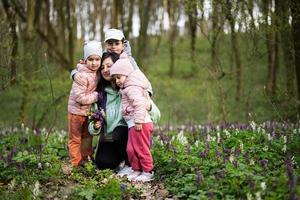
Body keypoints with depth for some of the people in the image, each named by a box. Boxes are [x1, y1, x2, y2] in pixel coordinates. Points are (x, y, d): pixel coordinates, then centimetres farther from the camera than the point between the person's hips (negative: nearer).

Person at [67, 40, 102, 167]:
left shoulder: (96, 74, 1)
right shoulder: (83, 76, -25)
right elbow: (79, 97, -29)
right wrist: (96, 96, -22)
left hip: (88, 111, 8)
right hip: (77, 111, -8)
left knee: (87, 137, 19)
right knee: (75, 139, 5)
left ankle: (85, 160, 32)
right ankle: (76, 163, 13)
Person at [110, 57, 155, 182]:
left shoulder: (131, 88, -14)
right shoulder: (127, 88, 19)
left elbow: (139, 103, -25)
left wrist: (138, 121, -27)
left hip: (140, 124, -10)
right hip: (133, 124, 10)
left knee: (141, 148, -2)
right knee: (131, 149, 12)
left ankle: (148, 172, 8)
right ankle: (137, 170, 22)